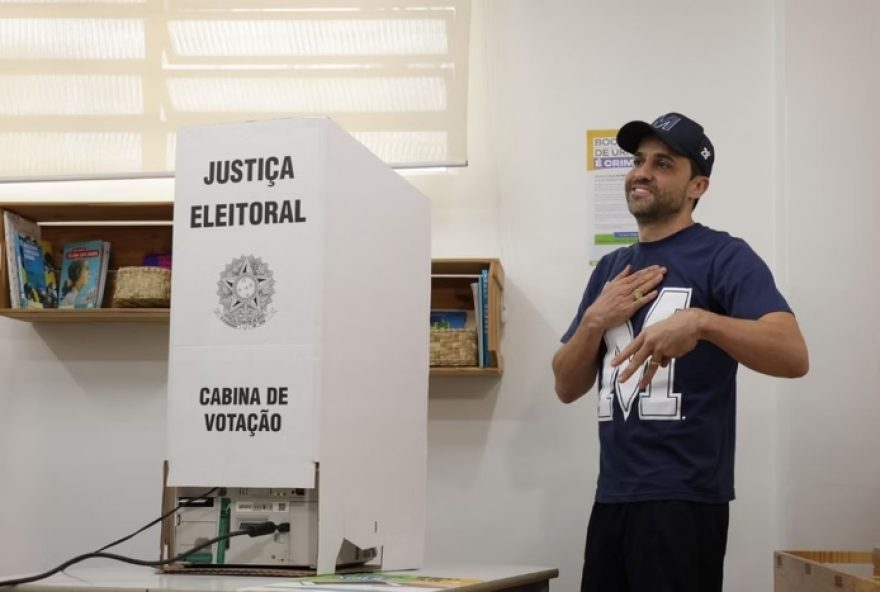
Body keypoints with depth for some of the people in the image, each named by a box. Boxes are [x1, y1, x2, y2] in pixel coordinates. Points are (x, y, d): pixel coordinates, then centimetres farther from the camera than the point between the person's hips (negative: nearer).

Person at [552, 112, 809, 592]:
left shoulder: (724, 257, -6)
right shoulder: (611, 269, 14)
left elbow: (793, 356, -19)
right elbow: (567, 387, 13)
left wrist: (699, 322, -34)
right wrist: (596, 319, -4)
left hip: (684, 498, -6)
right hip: (612, 495, 6)